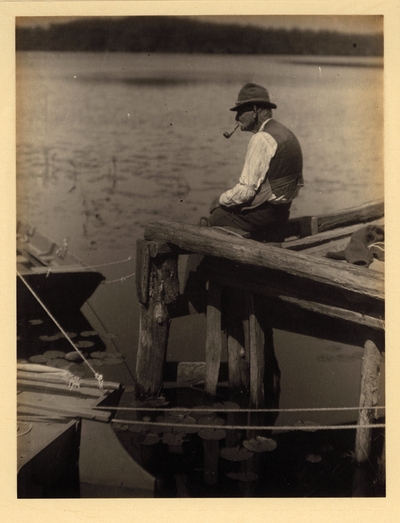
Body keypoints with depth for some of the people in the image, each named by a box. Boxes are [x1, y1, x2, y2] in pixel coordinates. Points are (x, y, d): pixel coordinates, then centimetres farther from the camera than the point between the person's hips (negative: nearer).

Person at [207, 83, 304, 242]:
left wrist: (220, 200, -4)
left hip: (262, 214, -9)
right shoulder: (286, 133, 11)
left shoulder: (261, 139, -20)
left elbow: (246, 190, -23)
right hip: (281, 210, 10)